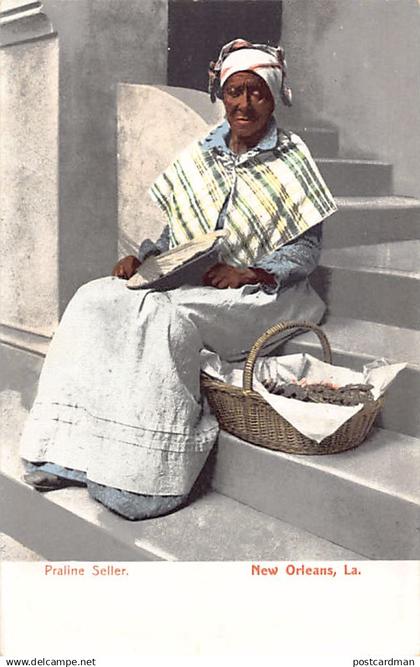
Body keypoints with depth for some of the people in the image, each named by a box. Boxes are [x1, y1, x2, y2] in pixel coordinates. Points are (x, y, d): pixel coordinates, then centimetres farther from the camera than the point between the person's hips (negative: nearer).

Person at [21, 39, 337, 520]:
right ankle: (70, 450, -19)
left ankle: (145, 476, -27)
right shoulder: (200, 156, 14)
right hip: (187, 284, 5)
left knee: (165, 314, -34)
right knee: (95, 299, -18)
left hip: (261, 291, -5)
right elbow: (177, 232, 17)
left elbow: (306, 249, -2)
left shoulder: (291, 160, 1)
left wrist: (250, 273, -18)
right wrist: (143, 256, -2)